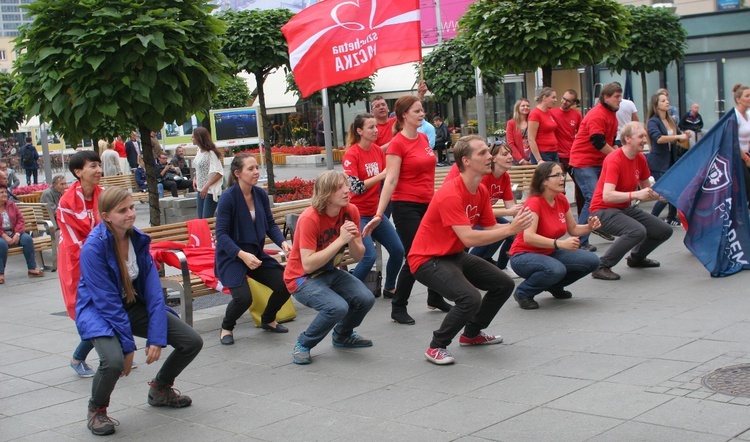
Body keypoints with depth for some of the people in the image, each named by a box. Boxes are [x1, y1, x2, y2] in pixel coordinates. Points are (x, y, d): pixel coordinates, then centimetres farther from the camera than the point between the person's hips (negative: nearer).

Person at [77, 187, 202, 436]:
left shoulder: (138, 239, -7)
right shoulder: (94, 247, -24)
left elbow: (153, 290, -9)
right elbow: (107, 302, -24)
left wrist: (156, 338, -16)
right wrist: (128, 346, -22)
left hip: (133, 305, 6)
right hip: (98, 311, -6)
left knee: (192, 342, -3)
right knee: (114, 360, -35)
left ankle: (160, 389, 25)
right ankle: (97, 410, -2)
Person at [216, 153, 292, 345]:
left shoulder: (261, 194, 0)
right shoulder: (228, 197, -17)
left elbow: (270, 224, 6)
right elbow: (221, 234, -19)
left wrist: (282, 242, -13)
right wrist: (242, 255, -31)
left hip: (257, 254, 6)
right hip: (231, 256, -6)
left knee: (285, 285, -9)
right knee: (243, 297, -25)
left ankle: (268, 320, 22)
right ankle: (226, 328, 9)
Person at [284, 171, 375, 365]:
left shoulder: (351, 211, -8)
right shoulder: (309, 219, -25)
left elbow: (359, 256, -2)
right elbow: (308, 264, -30)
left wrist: (352, 239, -24)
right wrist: (340, 240, -31)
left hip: (330, 273, 6)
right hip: (303, 278, -6)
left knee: (366, 298, -15)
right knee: (337, 307, -30)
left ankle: (342, 335, 17)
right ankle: (303, 345, -4)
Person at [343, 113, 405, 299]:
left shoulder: (378, 150, 4)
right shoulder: (351, 154, -14)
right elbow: (355, 187, -21)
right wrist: (381, 175, -22)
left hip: (375, 212, 7)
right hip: (358, 214, -7)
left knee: (398, 250, 5)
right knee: (370, 256, -18)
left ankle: (389, 288, 25)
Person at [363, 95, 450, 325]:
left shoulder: (424, 138, 9)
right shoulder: (397, 144, -12)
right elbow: (390, 180, -18)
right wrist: (379, 214, -23)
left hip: (428, 204, 7)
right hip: (406, 206, -7)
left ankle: (435, 298, 32)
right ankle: (398, 308, 6)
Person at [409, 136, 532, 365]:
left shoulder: (481, 191, 3)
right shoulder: (450, 195, -27)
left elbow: (491, 228, 2)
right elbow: (469, 238, -33)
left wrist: (515, 225, -18)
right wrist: (510, 229, -32)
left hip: (456, 255, 10)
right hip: (428, 260, -10)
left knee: (504, 284, 10)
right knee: (470, 298, -29)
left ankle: (472, 334, 29)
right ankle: (436, 347, -6)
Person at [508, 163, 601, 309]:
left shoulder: (562, 200, 0)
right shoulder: (534, 202, -22)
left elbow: (573, 229, 11)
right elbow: (528, 237, -35)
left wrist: (589, 227, -11)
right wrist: (560, 243, -43)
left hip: (549, 253, 8)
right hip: (524, 256, -8)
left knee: (592, 260, -8)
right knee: (556, 269, -37)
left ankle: (555, 286, 15)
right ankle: (522, 293, -10)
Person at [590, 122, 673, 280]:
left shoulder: (641, 159, 2)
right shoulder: (614, 160, -22)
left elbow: (646, 188, 17)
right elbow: (607, 196, -32)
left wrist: (659, 194, -5)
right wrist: (636, 194, -39)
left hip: (626, 208, 8)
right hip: (604, 210, -8)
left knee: (664, 231, 4)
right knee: (637, 231, -34)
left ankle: (636, 258, 31)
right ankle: (602, 267, -21)